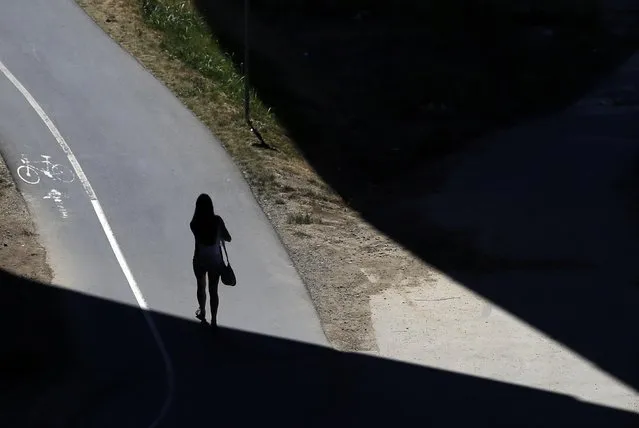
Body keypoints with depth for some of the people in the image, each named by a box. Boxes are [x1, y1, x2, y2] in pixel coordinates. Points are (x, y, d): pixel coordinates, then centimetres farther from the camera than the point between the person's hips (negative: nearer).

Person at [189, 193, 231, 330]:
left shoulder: (194, 224, -20)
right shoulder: (217, 220, -19)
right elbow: (228, 238, -8)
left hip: (200, 261, 0)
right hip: (215, 261, 0)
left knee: (201, 287, 25)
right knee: (213, 290, 14)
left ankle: (202, 313, 45)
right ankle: (214, 320, 20)